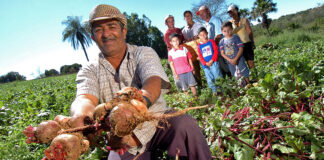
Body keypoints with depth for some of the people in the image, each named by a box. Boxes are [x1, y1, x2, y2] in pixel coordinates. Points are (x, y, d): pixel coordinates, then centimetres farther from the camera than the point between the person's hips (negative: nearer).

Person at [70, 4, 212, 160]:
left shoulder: (144, 53, 2)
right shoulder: (89, 71, 5)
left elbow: (154, 81, -19)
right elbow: (85, 97, -16)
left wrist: (142, 100, -44)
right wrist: (82, 111, -42)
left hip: (158, 121, 0)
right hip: (123, 140, 1)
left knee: (185, 125, -28)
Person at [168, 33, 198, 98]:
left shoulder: (185, 49, 2)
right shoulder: (171, 52, -1)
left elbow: (189, 59, 9)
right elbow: (171, 64, 2)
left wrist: (192, 68, 8)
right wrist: (175, 74, 0)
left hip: (188, 70, 1)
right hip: (180, 72, 0)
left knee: (192, 84, 1)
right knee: (184, 87, 7)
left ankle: (196, 97, 13)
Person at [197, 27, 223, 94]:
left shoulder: (211, 41, 3)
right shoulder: (199, 45, 8)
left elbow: (216, 51, -3)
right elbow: (200, 56, 4)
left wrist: (212, 60, -12)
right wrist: (205, 63, -10)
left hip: (213, 62, -3)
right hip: (205, 65, 3)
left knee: (217, 76, -5)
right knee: (209, 80, 7)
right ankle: (214, 91, 19)